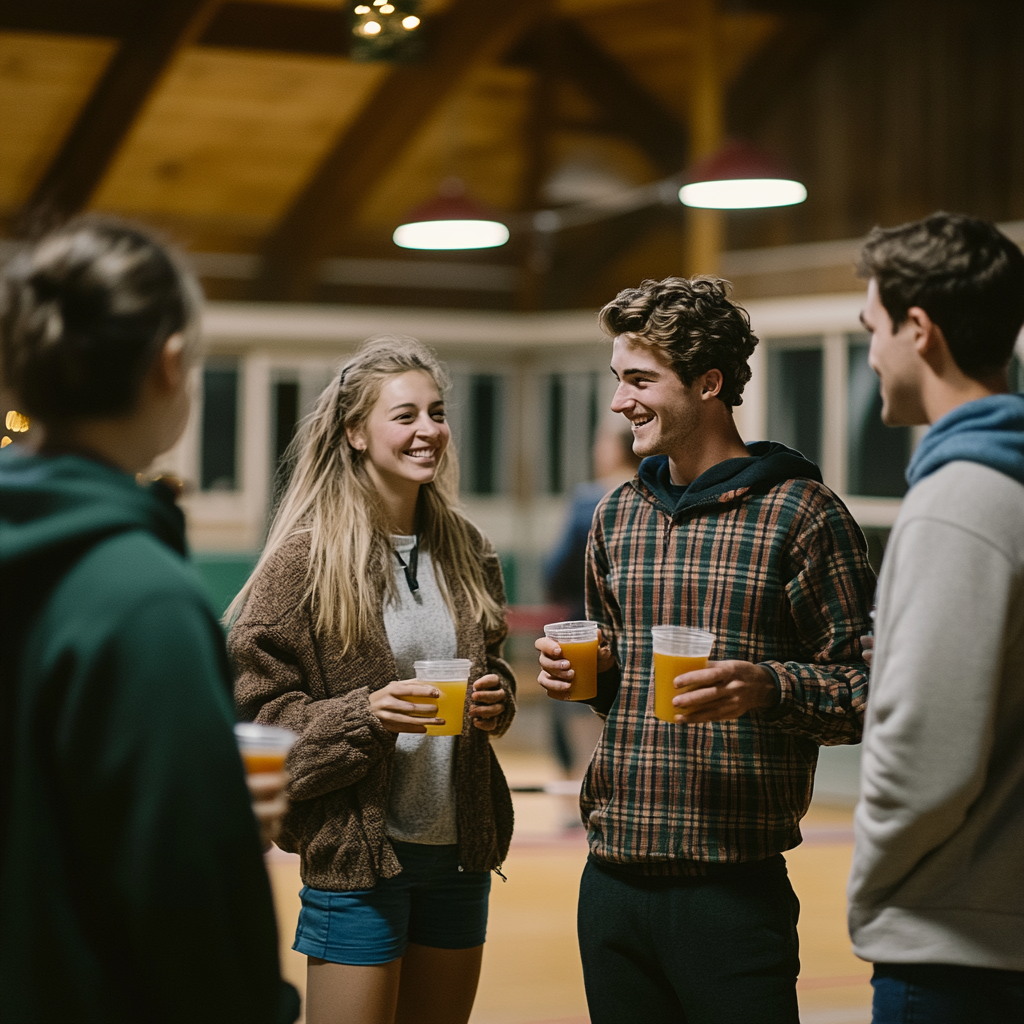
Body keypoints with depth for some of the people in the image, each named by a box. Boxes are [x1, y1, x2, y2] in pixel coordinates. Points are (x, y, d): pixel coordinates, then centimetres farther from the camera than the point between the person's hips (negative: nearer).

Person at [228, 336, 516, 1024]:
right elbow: (259, 711, -10)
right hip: (356, 856, -5)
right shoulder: (307, 557, -9)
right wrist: (364, 715, -24)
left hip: (459, 848, 6)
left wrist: (495, 698, 0)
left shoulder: (465, 551, 8)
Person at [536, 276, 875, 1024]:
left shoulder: (801, 513, -6)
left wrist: (768, 687, -24)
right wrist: (586, 671, 4)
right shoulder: (618, 515, 14)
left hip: (733, 886, -6)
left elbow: (868, 690, -7)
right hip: (614, 876, 6)